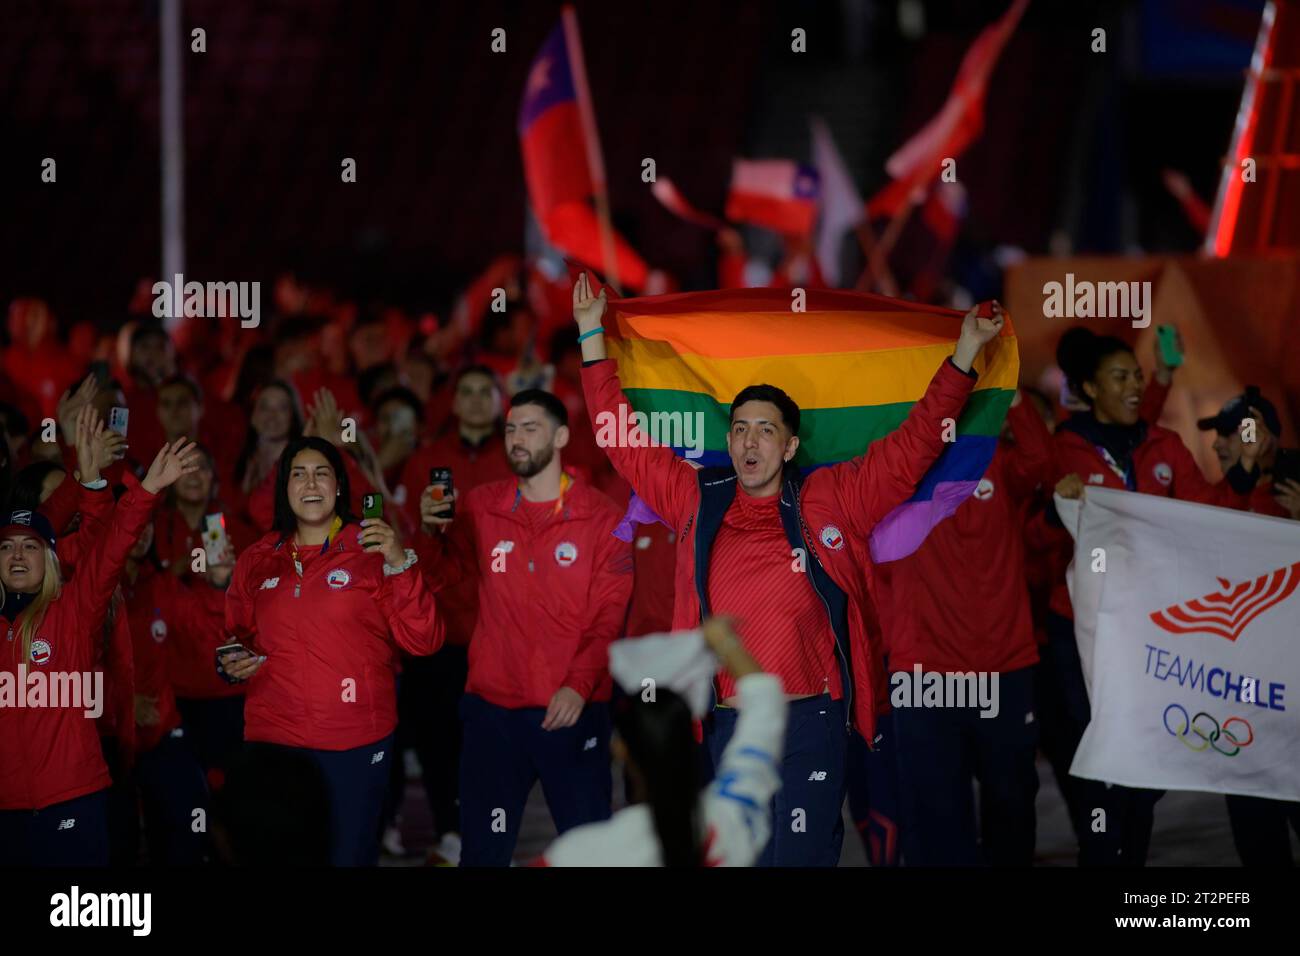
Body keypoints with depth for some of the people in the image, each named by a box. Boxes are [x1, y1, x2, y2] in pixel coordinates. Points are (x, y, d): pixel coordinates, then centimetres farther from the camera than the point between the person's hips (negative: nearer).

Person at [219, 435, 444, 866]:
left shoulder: (371, 550, 0)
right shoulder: (257, 561, 8)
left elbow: (422, 641, -7)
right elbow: (239, 635, 23)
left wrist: (400, 566, -18)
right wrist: (235, 664, 1)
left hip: (356, 747, -3)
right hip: (273, 742, 3)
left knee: (349, 857, 3)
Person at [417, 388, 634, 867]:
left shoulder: (601, 517, -1)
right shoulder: (478, 508, 6)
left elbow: (611, 616, -5)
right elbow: (441, 577, 11)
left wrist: (580, 685, -18)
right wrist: (431, 532, -9)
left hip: (574, 710, -2)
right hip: (492, 709, 2)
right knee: (484, 850, 6)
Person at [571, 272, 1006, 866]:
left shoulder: (831, 502, 3)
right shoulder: (697, 501, 8)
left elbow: (914, 443, 4)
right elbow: (625, 443, 13)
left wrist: (966, 353, -1)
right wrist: (592, 337, 12)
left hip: (810, 725, -2)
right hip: (724, 727, 2)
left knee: (801, 856, -1)